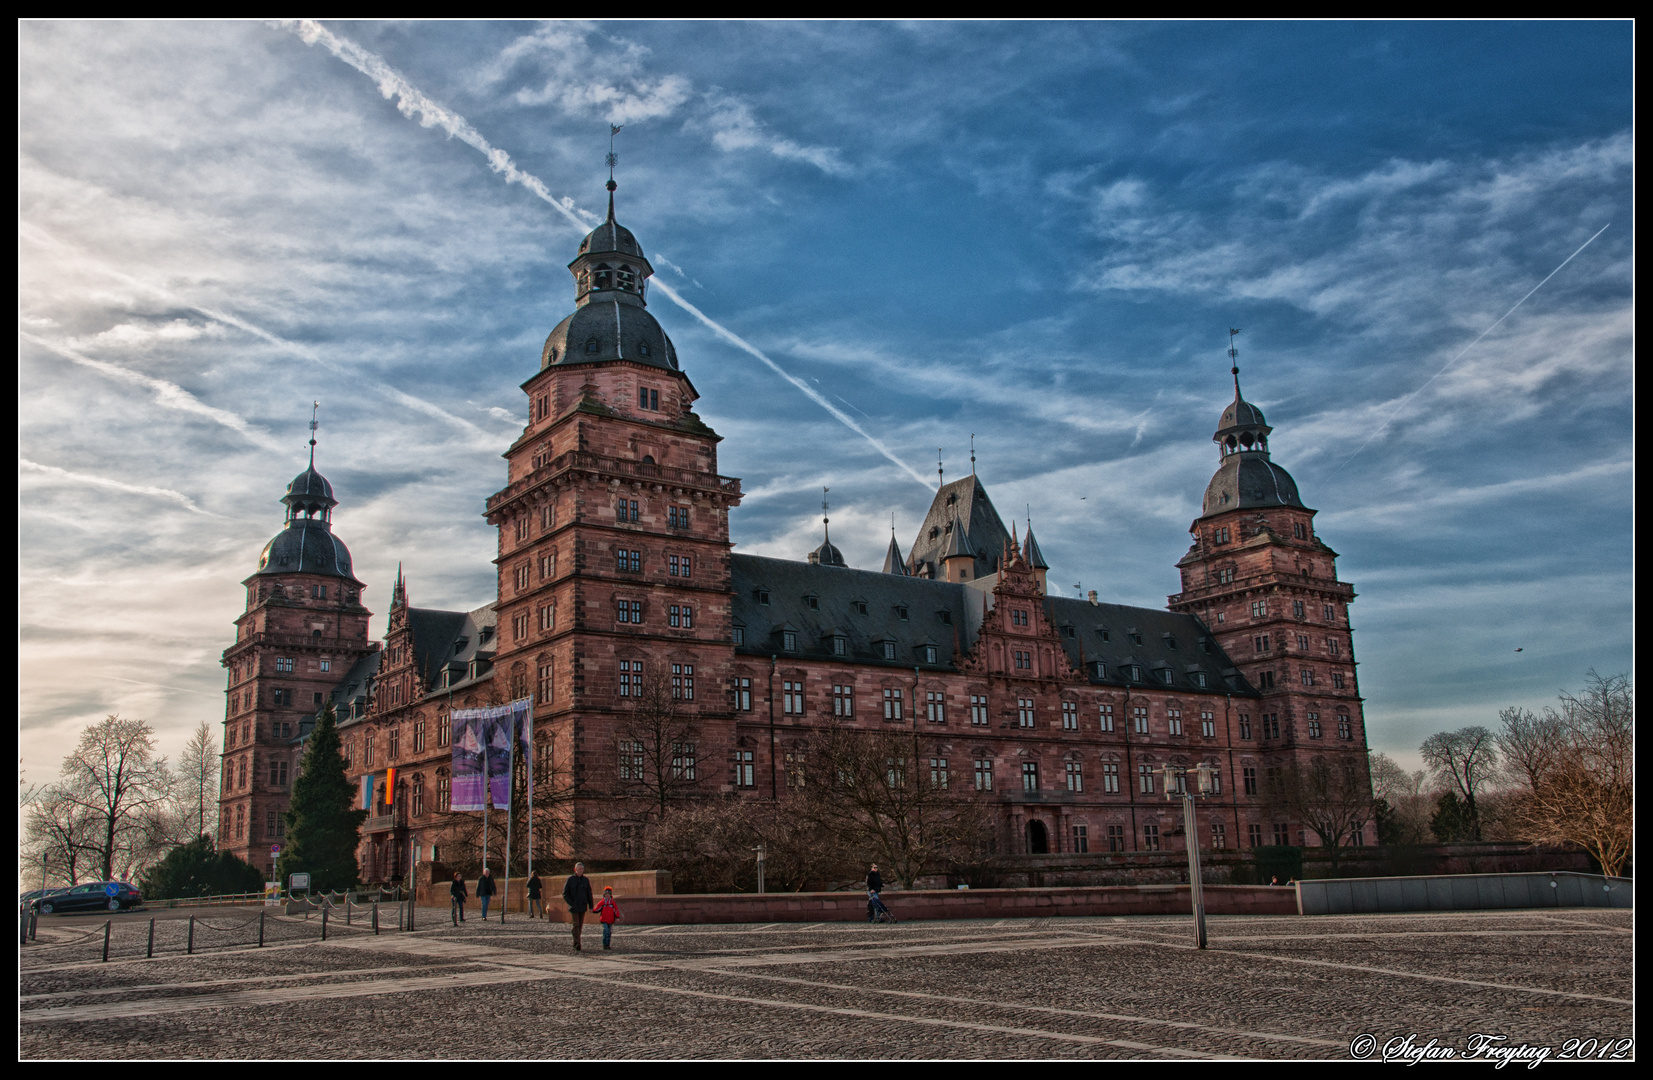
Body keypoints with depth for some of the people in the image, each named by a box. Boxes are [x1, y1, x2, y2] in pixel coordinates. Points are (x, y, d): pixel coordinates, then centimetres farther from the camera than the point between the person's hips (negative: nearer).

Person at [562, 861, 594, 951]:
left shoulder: (586, 880, 6)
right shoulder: (570, 879, -3)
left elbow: (589, 893, 11)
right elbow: (565, 893, -3)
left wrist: (591, 906, 7)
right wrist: (571, 903, -12)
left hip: (583, 906, 4)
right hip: (574, 907, -4)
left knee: (580, 926, 8)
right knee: (576, 925, -11)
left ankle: (575, 944, 20)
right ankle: (577, 946, -14)